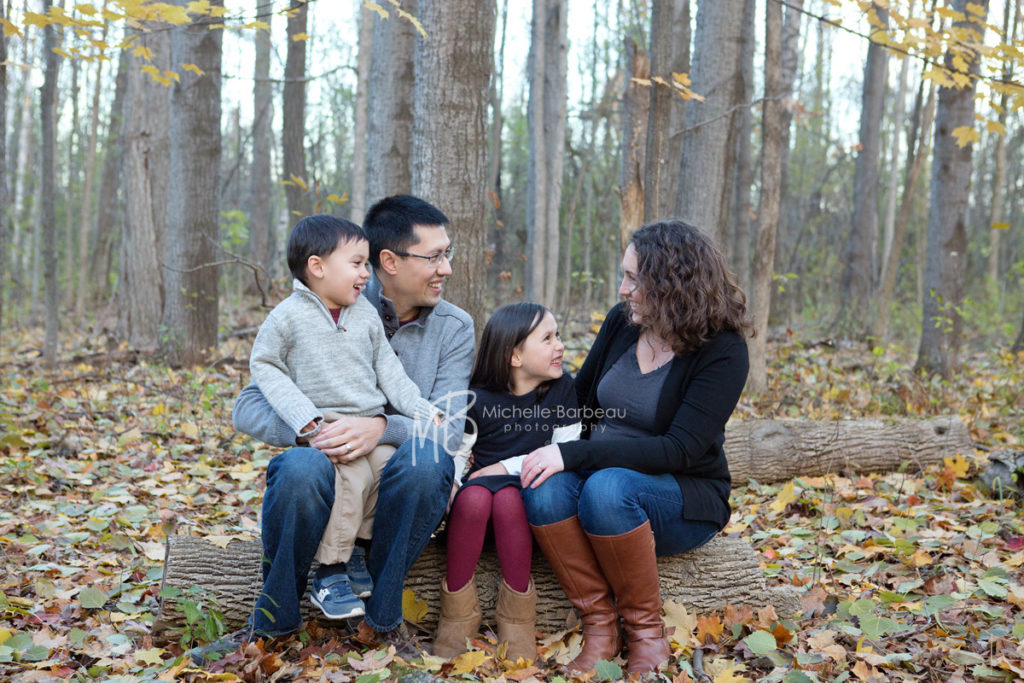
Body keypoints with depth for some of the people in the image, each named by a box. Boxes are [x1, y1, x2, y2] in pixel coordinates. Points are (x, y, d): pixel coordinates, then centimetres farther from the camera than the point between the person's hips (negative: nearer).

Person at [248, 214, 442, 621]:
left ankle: (360, 548, 1)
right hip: (322, 426, -5)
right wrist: (304, 417, -12)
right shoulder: (288, 317, -2)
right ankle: (329, 573, -14)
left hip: (371, 424, 5)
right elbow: (264, 366, 0)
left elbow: (387, 369, 15)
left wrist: (419, 407, 2)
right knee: (354, 475, -29)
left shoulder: (366, 316, 12)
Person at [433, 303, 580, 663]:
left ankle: (517, 616, -23)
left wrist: (507, 467, -13)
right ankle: (457, 613, -20)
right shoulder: (479, 398, -3)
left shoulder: (561, 388, 0)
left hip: (526, 491, 0)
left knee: (506, 497, -35)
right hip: (478, 483, 0)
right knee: (474, 497, -35)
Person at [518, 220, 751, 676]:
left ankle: (646, 633, -16)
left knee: (607, 487, -36)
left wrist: (573, 454, -29)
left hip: (684, 502, -5)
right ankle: (599, 628, -16)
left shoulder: (721, 351, -15)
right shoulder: (621, 322, 2)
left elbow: (678, 450, -24)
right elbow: (579, 400, 14)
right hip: (602, 474, 5)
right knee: (544, 489, -28)